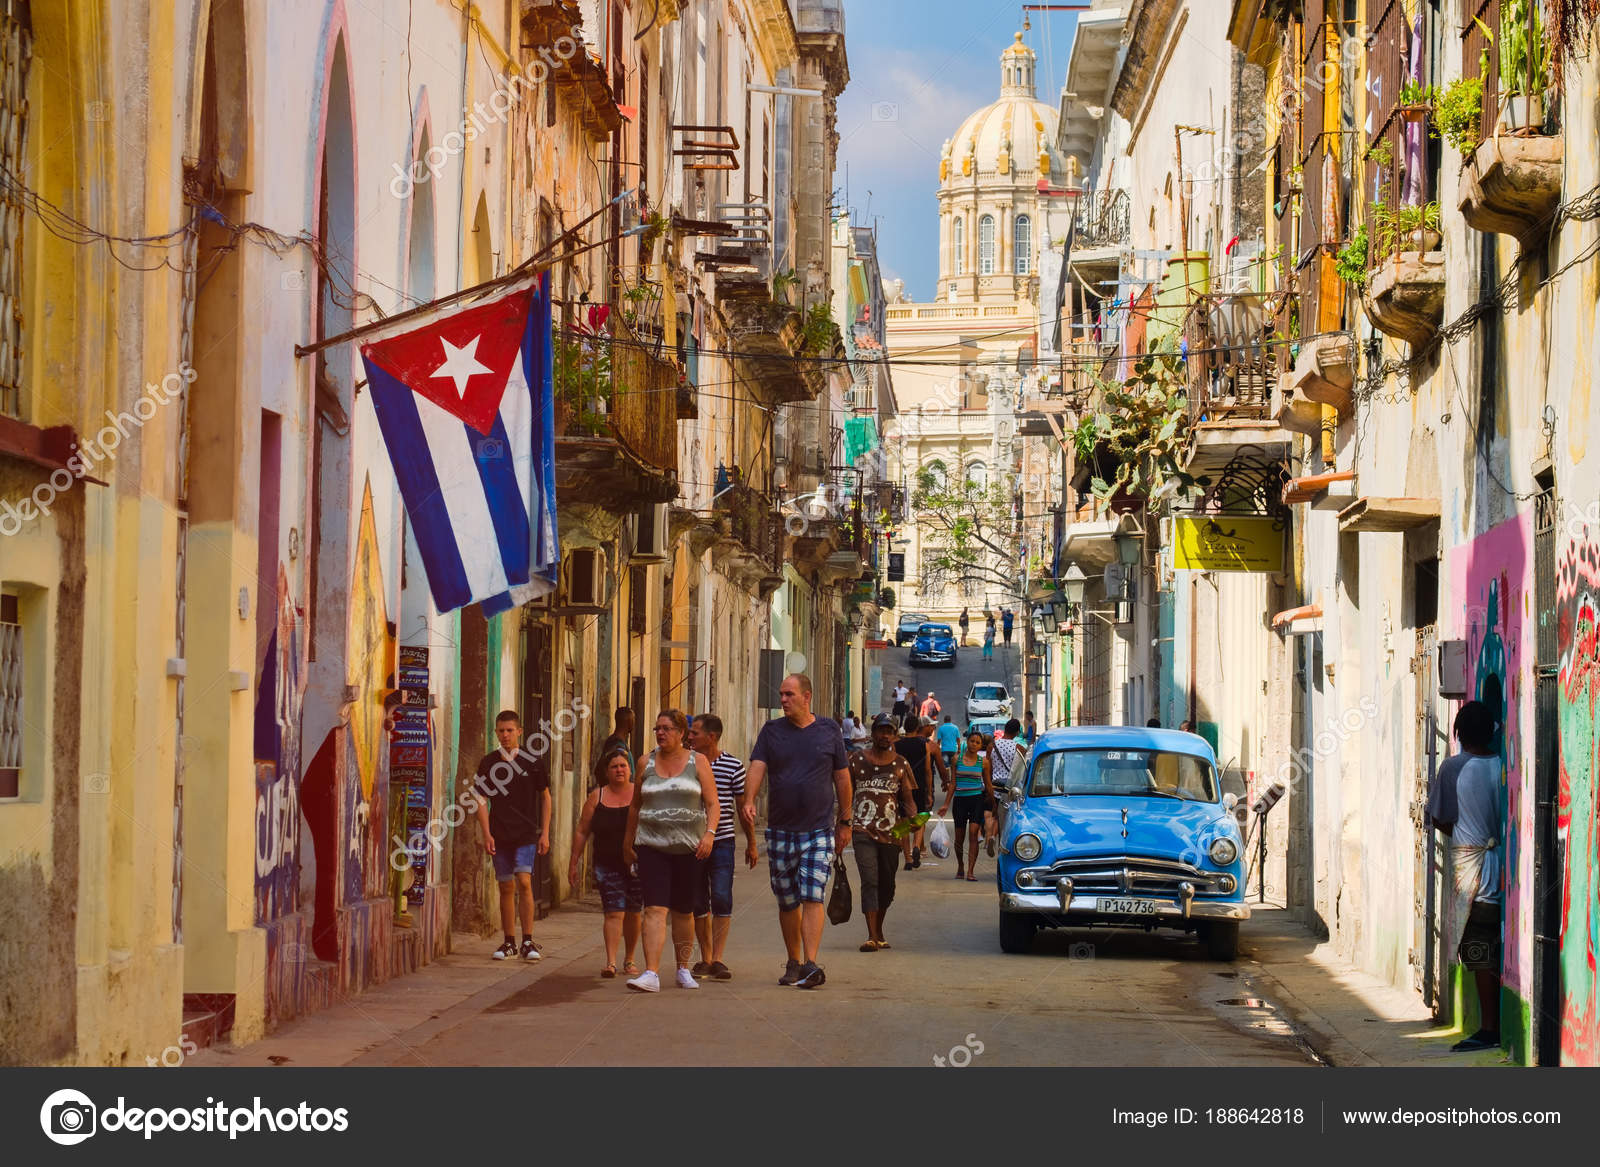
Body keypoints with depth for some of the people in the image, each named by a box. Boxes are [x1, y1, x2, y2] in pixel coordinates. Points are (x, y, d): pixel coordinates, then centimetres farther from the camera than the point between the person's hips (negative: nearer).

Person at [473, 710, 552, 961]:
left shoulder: (532, 762, 0)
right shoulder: (489, 762, 3)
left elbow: (545, 797, 8)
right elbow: (481, 800, 4)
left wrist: (545, 833, 3)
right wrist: (486, 834, -4)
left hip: (527, 834, -2)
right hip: (499, 835, 2)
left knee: (524, 882, -13)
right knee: (506, 887, 6)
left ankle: (528, 942, -10)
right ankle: (509, 942, 14)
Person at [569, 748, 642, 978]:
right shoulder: (597, 797, 3)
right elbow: (581, 832, 7)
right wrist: (574, 864, 5)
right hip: (607, 866, -1)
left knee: (633, 914, 9)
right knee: (614, 913, -12)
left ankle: (630, 959, 26)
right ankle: (611, 962, -17)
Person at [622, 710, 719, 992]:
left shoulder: (698, 762, 3)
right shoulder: (646, 762, 9)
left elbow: (713, 804, 0)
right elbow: (635, 805, 18)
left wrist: (709, 834, -14)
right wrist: (628, 840, 19)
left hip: (689, 847, 0)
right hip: (652, 845, 0)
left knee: (683, 911, 9)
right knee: (655, 909, -13)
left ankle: (683, 969, 26)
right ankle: (651, 974, -20)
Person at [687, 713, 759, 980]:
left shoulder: (733, 766, -2)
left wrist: (751, 843, 10)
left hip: (722, 841, -2)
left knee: (721, 899, -12)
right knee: (698, 903, 5)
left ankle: (717, 959, -9)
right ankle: (705, 959, 15)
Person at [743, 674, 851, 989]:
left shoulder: (828, 731, 4)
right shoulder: (772, 731, 6)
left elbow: (842, 778, 10)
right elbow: (757, 768, -6)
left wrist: (844, 822, 11)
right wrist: (749, 801, -25)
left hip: (819, 830, -2)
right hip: (780, 830, 2)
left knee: (812, 897, -13)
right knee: (787, 902, 9)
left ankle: (810, 964, -19)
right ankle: (793, 963, 22)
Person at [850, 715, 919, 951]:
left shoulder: (900, 765, 8)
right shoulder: (857, 761, 6)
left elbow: (908, 799, 10)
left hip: (891, 832, 2)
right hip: (863, 831, -2)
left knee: (887, 885, 10)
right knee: (870, 881, -13)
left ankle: (879, 931, 26)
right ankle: (872, 936, -17)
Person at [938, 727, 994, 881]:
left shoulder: (983, 761, 3)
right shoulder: (957, 759, 4)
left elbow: (988, 784, 11)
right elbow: (953, 783, 7)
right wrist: (946, 804, 5)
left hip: (977, 799, -1)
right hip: (960, 799, 1)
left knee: (973, 834, -14)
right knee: (959, 838, 7)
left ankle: (970, 871, -15)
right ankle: (960, 866, 31)